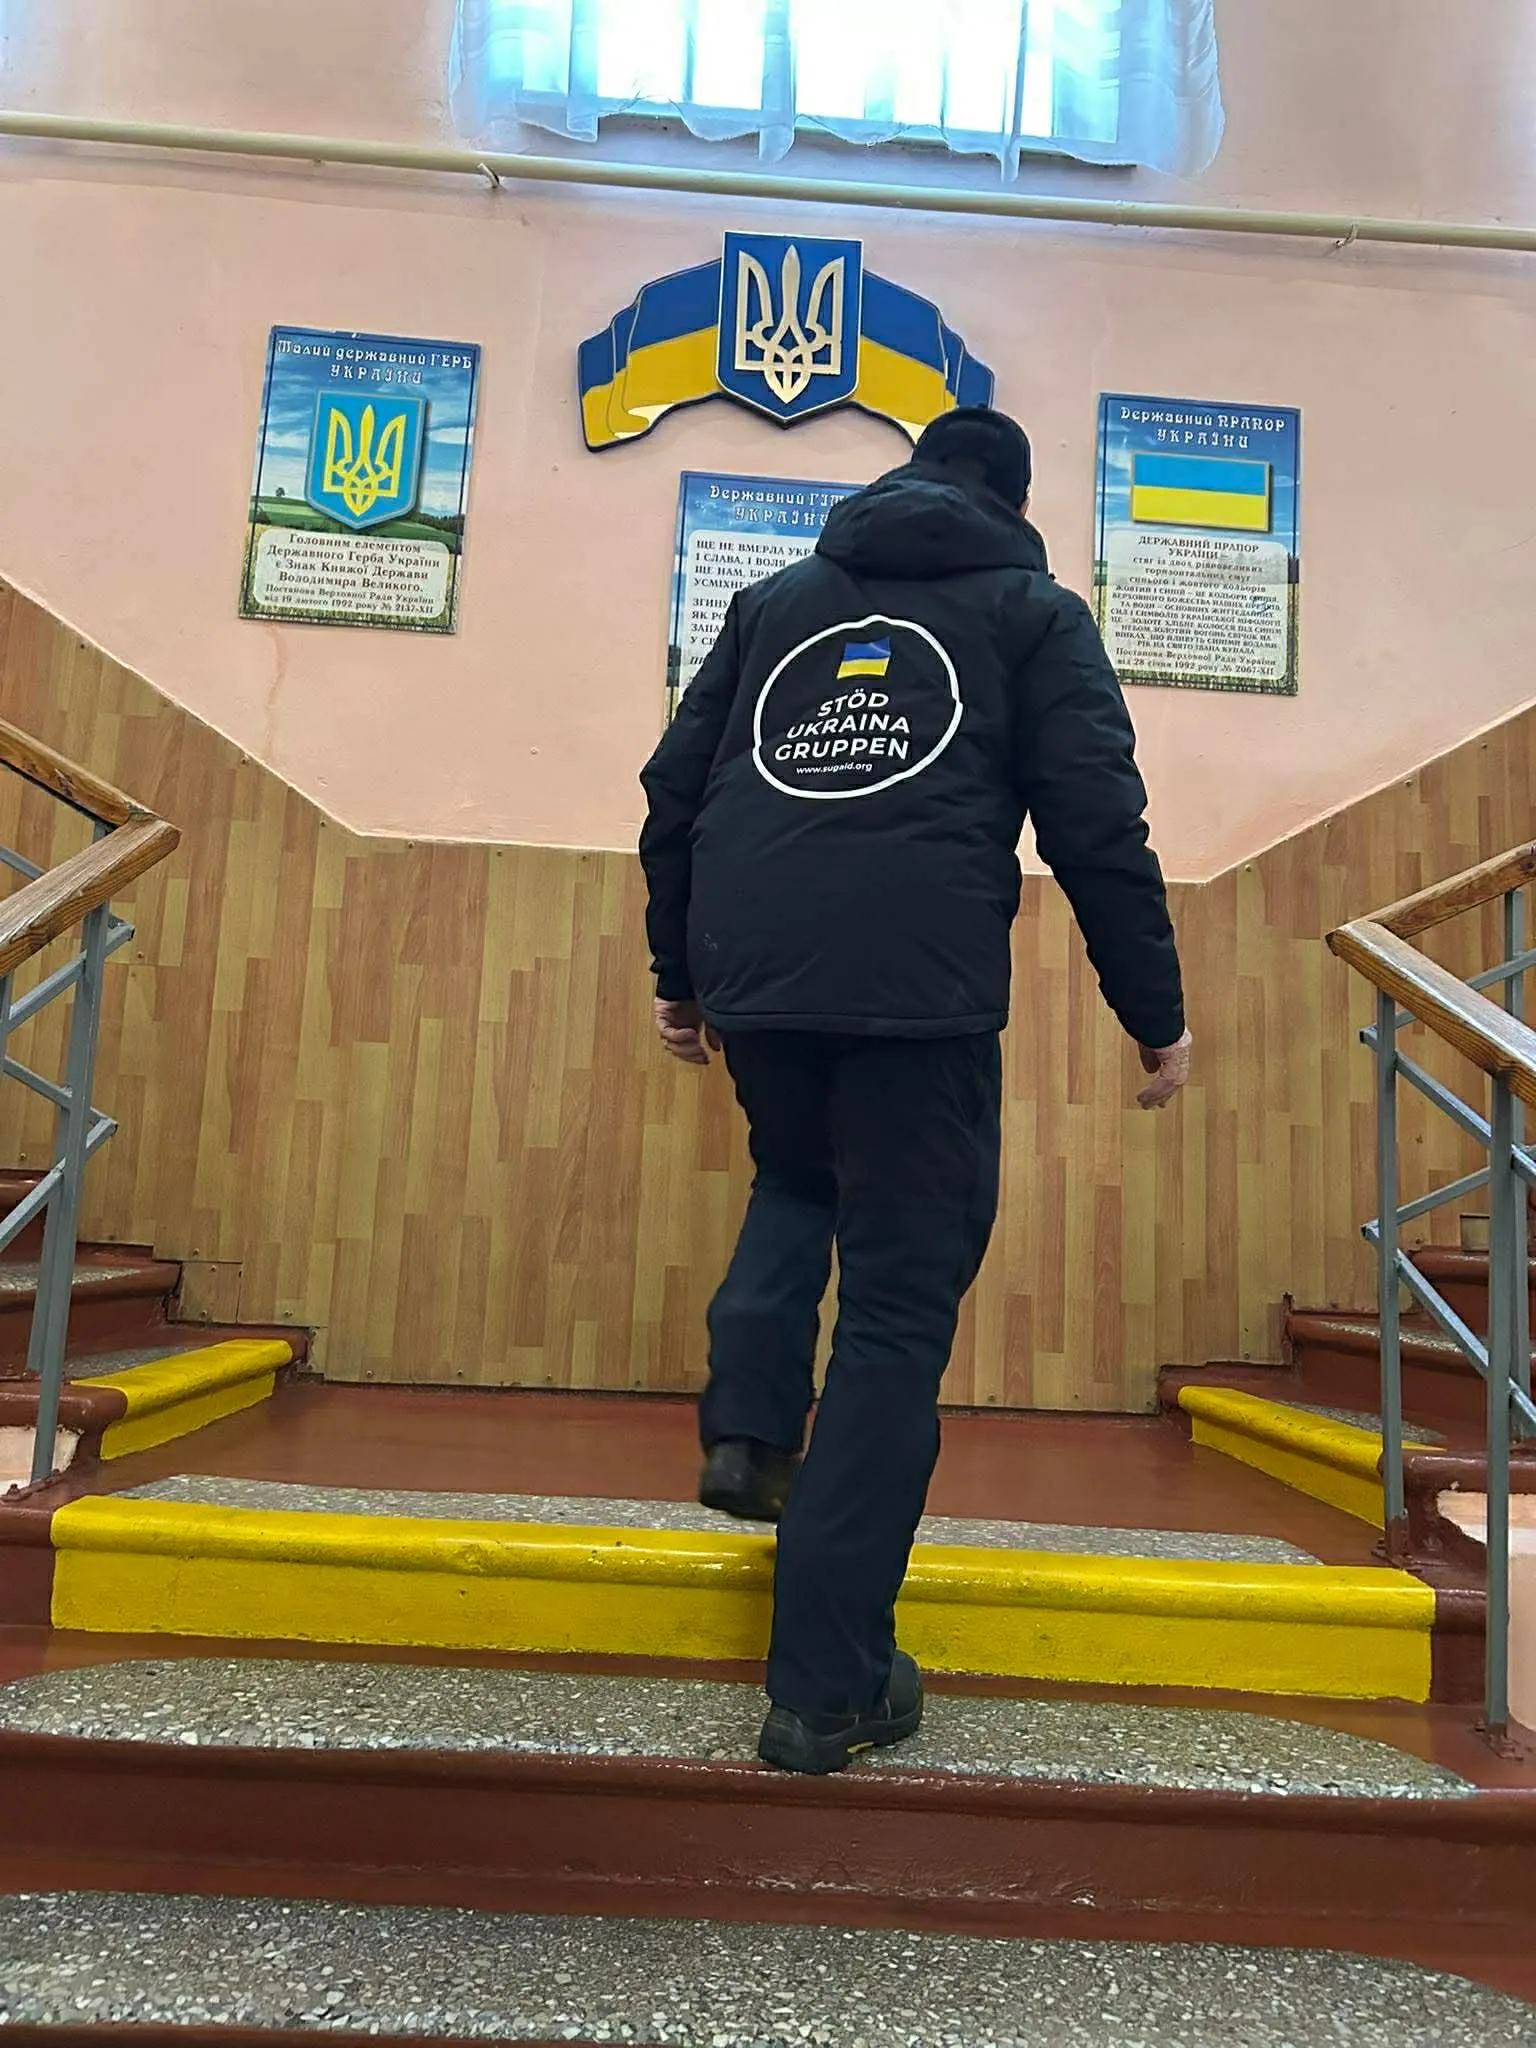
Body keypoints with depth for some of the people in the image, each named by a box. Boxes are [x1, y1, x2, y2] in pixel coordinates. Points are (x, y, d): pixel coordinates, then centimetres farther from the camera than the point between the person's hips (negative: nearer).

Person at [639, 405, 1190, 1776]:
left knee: (796, 1178, 33)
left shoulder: (776, 598, 24)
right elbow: (1100, 830, 4)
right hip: (921, 989, -3)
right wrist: (1158, 1019, 11)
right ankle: (829, 1691, 9)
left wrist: (677, 971, 29)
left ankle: (748, 1427, 15)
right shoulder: (1033, 609, 14)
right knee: (897, 1314, 4)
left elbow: (675, 792, 20)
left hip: (752, 978, 4)